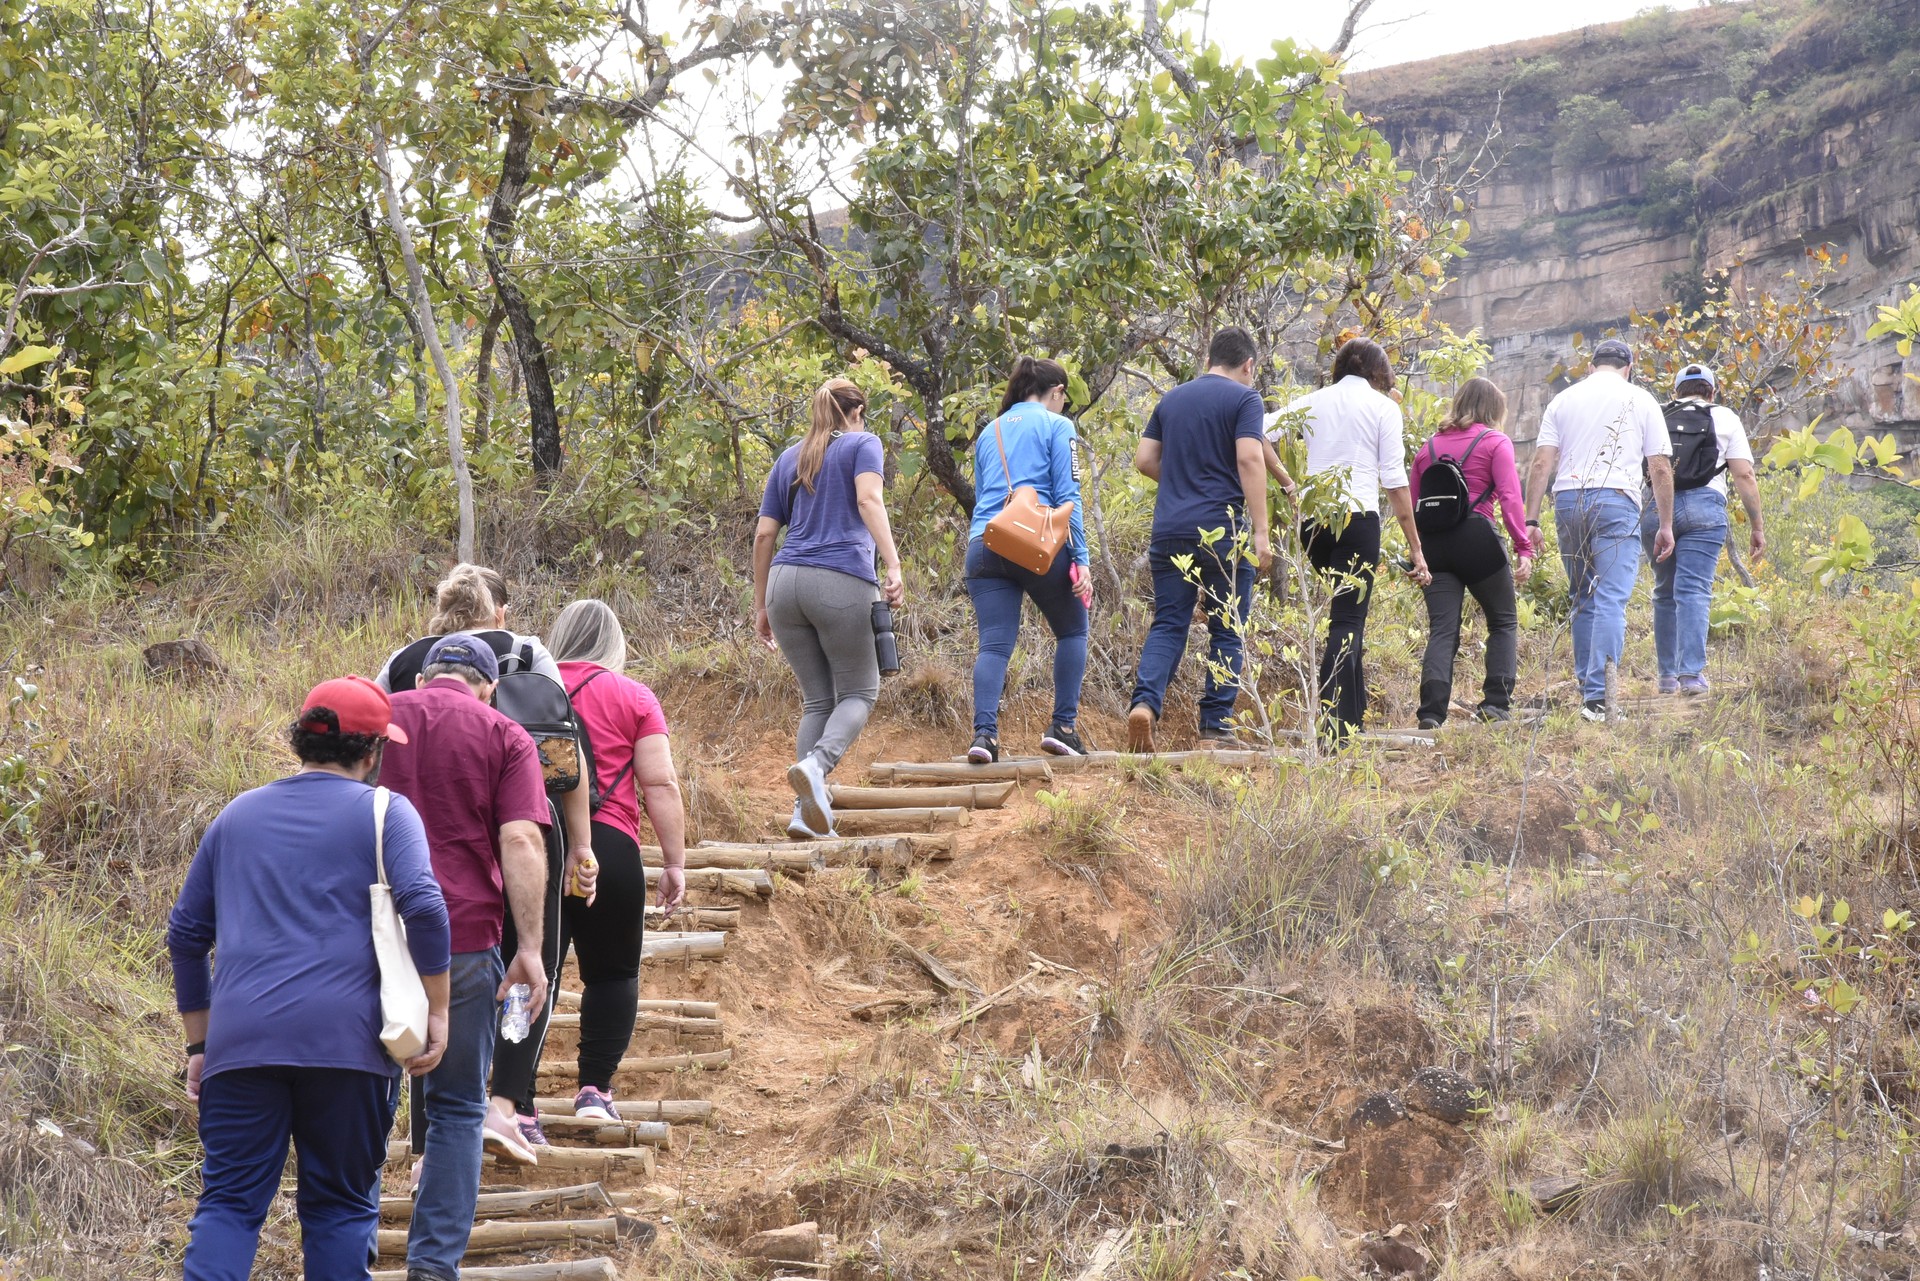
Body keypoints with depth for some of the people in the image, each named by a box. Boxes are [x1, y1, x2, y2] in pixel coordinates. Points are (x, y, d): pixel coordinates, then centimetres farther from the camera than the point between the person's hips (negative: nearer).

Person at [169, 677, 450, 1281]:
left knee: (229, 1202, 2)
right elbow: (423, 907, -11)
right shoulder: (384, 812, 5)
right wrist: (437, 1010, -3)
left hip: (240, 1042, 3)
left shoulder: (237, 816, 19)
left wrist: (199, 1042, 26)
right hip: (347, 1040, -2)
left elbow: (186, 932, 20)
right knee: (340, 1205, 8)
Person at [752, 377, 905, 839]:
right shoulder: (862, 444, 9)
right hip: (843, 584, -4)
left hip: (785, 581, 5)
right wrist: (893, 566, -20)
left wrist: (761, 605, 22)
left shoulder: (788, 458, 22)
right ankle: (815, 764, -20)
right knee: (859, 692, 8)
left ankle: (806, 811, -1)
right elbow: (869, 499, -10)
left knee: (817, 700, 12)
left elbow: (764, 533, 17)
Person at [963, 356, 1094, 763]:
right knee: (1072, 630, 15)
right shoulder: (1056, 426, 5)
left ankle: (984, 731, -22)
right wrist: (1081, 560, -6)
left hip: (984, 546, 4)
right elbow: (1067, 496, -3)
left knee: (994, 644, -3)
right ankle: (1063, 726, 8)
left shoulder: (989, 433, 23)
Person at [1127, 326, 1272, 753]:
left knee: (1168, 624, 6)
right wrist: (1260, 532, -15)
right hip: (1222, 531, -4)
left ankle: (1145, 701, -18)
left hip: (1169, 528, 4)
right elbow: (1249, 460, -14)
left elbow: (1144, 460, 12)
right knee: (1226, 631, 5)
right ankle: (1215, 727, 3)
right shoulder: (1244, 399, -2)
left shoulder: (1171, 400, 14)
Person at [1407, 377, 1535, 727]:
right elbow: (1510, 498, -8)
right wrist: (1524, 548, -10)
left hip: (1434, 542, 4)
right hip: (1478, 538, -4)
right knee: (1504, 622, 13)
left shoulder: (1429, 447, 17)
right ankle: (1495, 703, 4)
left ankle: (1432, 710, -14)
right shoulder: (1495, 443, 3)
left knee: (1442, 630, 3)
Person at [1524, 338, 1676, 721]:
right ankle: (1597, 695, -19)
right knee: (1611, 600, -9)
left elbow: (1541, 464, 7)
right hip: (1615, 501, -3)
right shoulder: (1640, 400, 9)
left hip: (1567, 501, 3)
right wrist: (1665, 525, 9)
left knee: (1582, 600, 15)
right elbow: (1660, 467, 5)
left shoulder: (1563, 399, 15)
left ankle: (1586, 686, 17)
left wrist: (1530, 521, 6)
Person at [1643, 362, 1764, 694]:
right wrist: (1757, 525, 7)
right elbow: (1744, 475, 5)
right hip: (1702, 508, -2)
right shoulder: (1725, 419, 14)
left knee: (1665, 594, 13)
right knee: (1693, 591, -8)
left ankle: (1668, 675, 15)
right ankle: (1691, 673, -18)